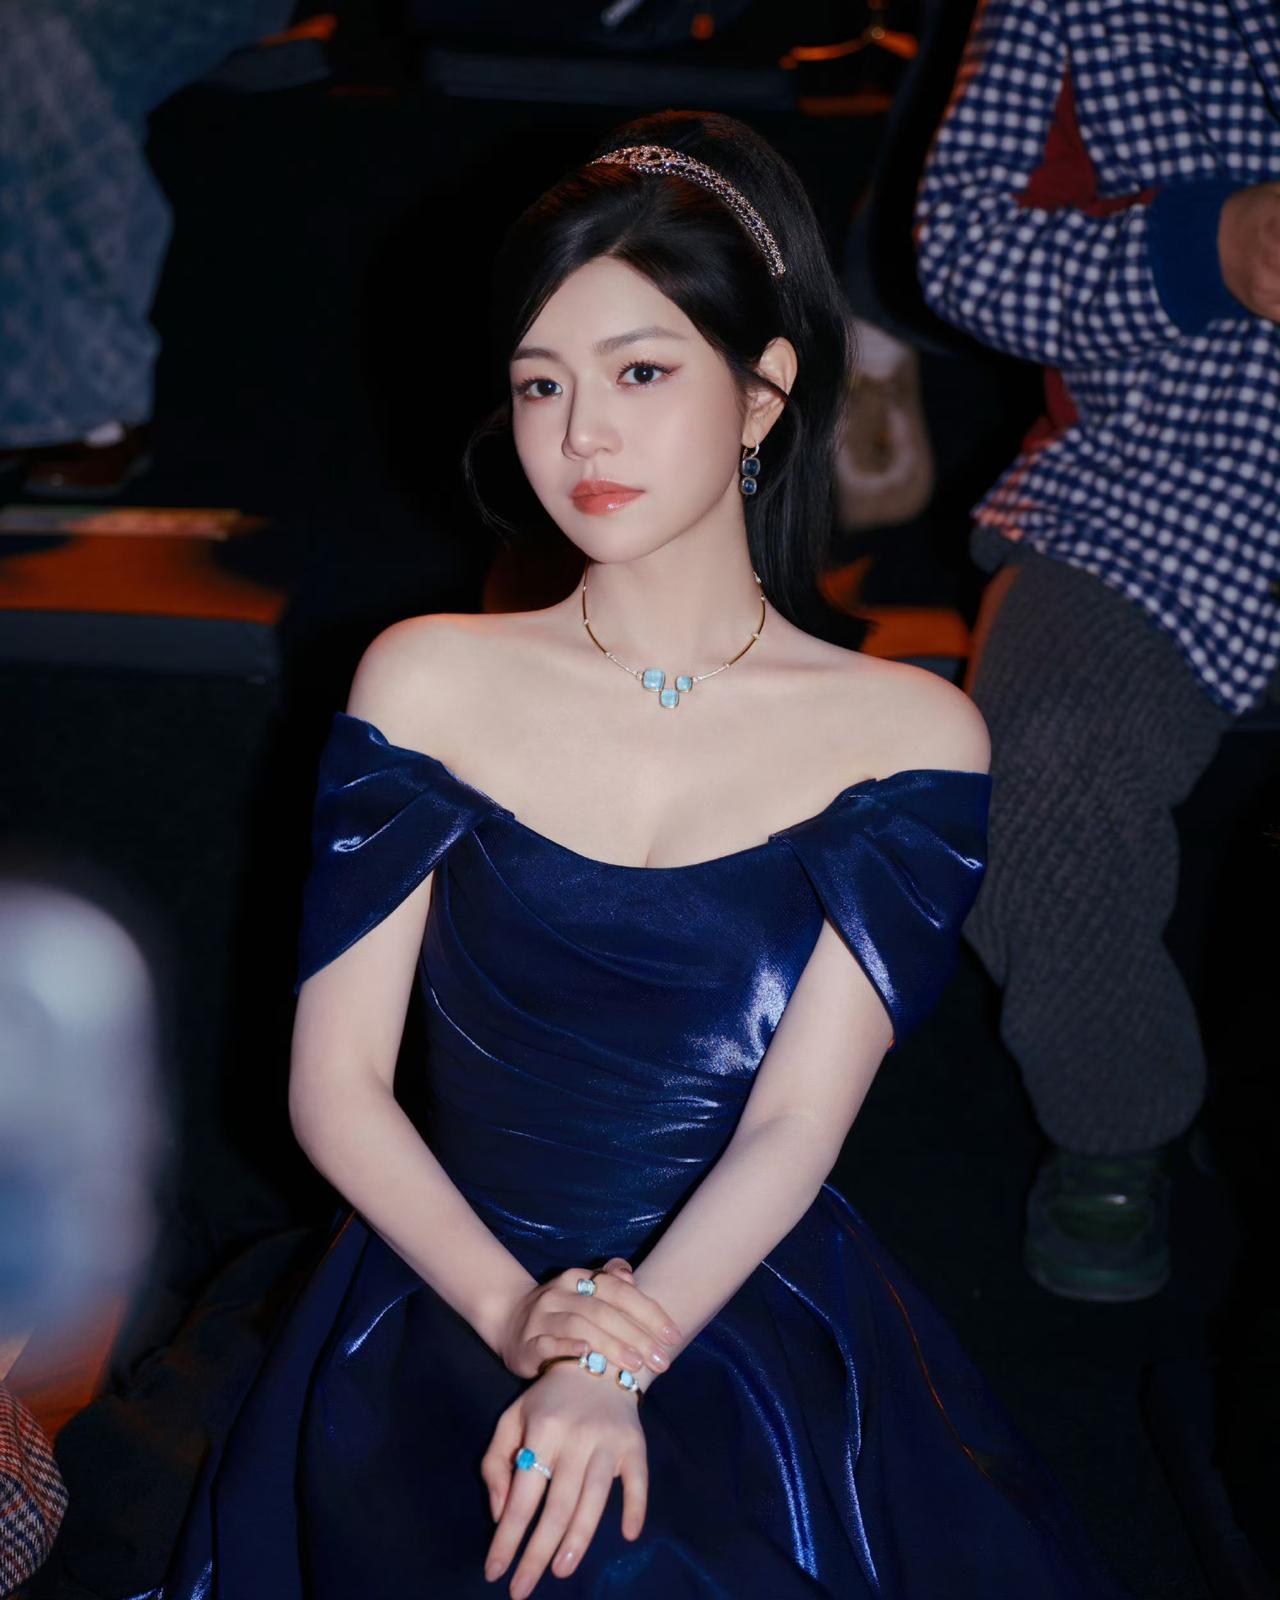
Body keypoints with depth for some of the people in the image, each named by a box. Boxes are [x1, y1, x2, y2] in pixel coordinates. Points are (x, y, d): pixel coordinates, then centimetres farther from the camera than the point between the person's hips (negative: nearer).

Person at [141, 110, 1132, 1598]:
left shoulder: (909, 734, -1)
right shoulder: (425, 681, 2)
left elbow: (796, 1124, -8)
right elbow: (335, 1085, -1)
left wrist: (610, 1370, -23)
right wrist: (517, 1313, -16)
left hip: (762, 1325, 0)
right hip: (443, 1317, 1)